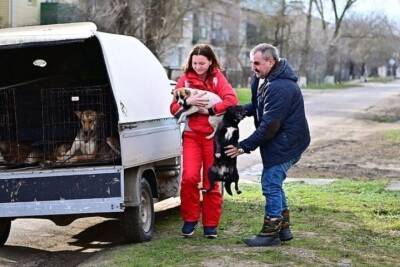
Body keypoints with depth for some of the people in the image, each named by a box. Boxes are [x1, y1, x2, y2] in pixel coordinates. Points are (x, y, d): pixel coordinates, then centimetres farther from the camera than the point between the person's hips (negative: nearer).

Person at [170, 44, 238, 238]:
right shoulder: (185, 79, 7)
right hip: (191, 135, 1)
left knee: (212, 181, 2)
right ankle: (189, 219, 4)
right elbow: (174, 109, 3)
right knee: (189, 176, -15)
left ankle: (210, 224, 13)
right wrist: (188, 102, -15)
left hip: (213, 135, -1)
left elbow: (232, 100, -14)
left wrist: (209, 110, -17)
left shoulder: (217, 78, 3)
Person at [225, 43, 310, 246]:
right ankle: (283, 228, 25)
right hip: (281, 142, 11)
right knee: (274, 183, 16)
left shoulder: (280, 88, -26)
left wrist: (244, 146, -21)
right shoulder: (264, 80, 9)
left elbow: (269, 125, -26)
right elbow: (259, 106, 21)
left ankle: (271, 233, 1)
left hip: (286, 143, -11)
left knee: (271, 184, -7)